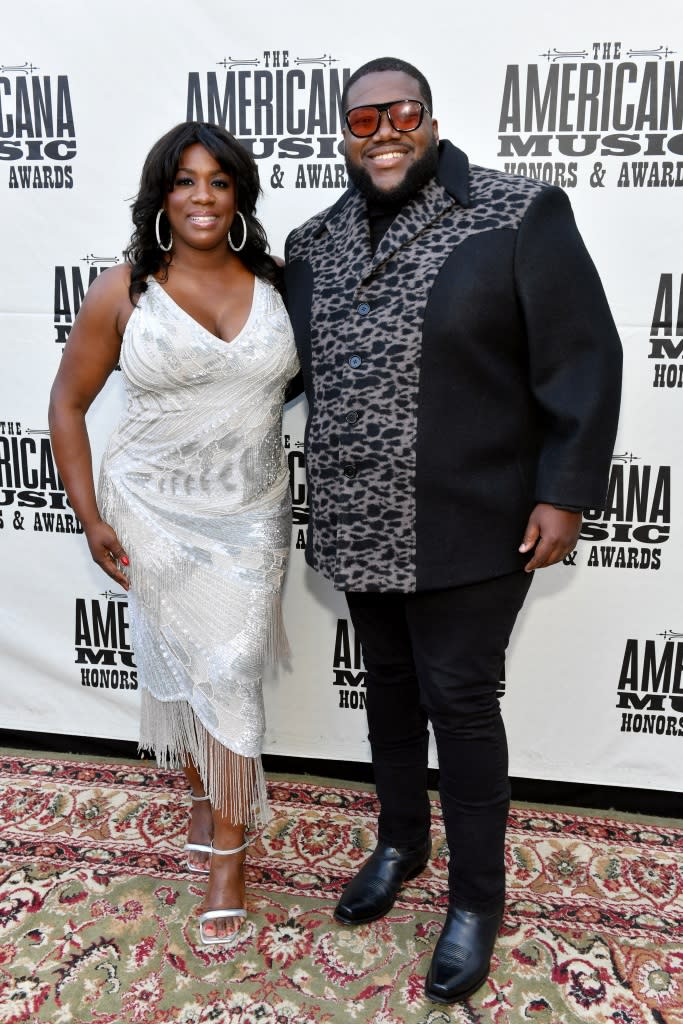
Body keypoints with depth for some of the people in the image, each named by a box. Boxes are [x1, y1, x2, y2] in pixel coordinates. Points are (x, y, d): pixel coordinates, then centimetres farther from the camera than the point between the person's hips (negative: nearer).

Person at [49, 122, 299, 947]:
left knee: (230, 671, 1)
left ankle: (227, 848, 20)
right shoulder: (123, 292, -6)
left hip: (249, 515, 1)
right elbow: (68, 403, 0)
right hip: (154, 513, 0)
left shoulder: (273, 283, 0)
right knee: (177, 661, 12)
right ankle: (200, 789, 41)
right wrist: (90, 518, -5)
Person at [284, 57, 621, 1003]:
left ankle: (477, 899, 28)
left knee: (460, 701, 5)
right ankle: (401, 844, 42)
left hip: (468, 528, -5)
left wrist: (564, 492, -11)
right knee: (390, 685, 18)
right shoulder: (313, 243, 9)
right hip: (360, 528, 5)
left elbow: (582, 359, -8)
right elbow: (287, 359, 19)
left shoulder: (519, 216, -7)